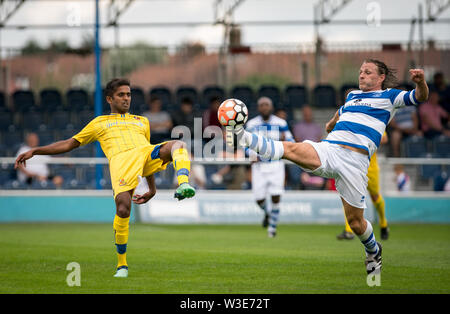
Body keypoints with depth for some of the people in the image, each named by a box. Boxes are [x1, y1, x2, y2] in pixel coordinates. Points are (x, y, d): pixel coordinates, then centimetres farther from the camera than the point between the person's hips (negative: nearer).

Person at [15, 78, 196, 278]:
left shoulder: (142, 121, 37)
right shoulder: (99, 123, 30)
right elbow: (69, 144, 28)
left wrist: (152, 189, 31)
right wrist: (34, 151, 17)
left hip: (146, 152, 3)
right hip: (120, 159, -3)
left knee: (178, 145, -29)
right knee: (123, 209, -24)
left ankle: (183, 186, -54)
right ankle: (121, 264, -9)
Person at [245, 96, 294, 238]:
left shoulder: (281, 123, 0)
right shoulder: (252, 124, 3)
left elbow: (291, 142, 3)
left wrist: (284, 139, -20)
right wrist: (252, 154, -9)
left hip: (276, 165, -1)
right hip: (259, 166, 1)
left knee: (276, 198, -10)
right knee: (259, 198, -2)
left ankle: (272, 226, 9)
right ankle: (267, 213, 34)